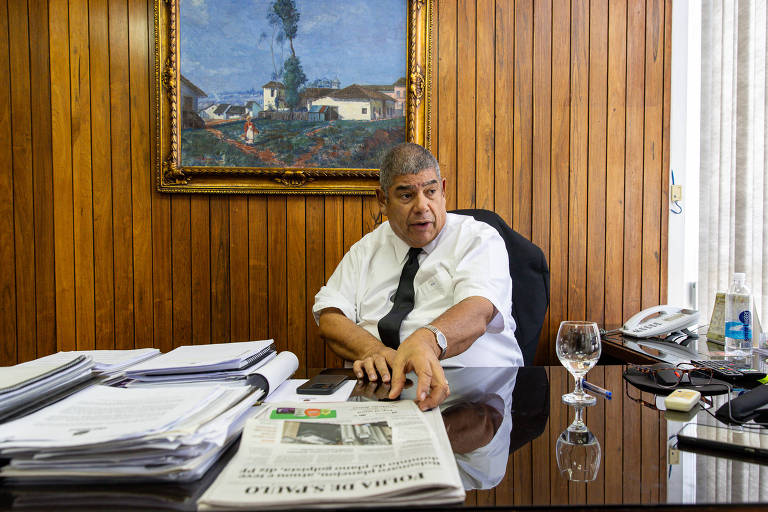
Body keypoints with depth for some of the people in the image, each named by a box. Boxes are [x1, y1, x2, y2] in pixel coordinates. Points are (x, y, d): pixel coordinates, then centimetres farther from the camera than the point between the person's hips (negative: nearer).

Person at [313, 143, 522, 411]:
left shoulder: (479, 239, 4)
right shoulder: (366, 249, 18)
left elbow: (477, 312, -16)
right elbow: (329, 317, 8)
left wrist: (427, 341, -39)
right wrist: (371, 349, -14)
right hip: (378, 388, 4)